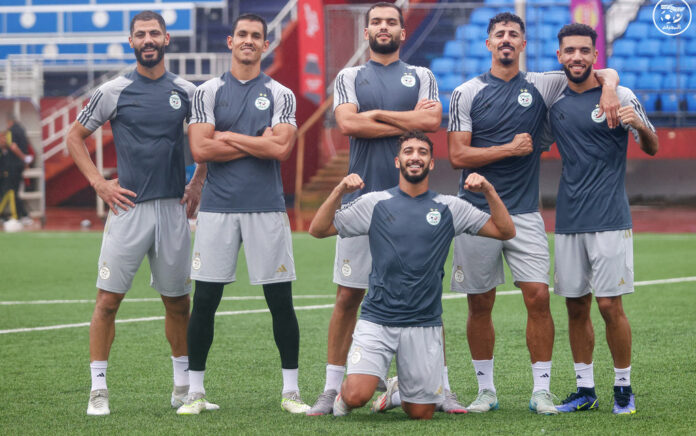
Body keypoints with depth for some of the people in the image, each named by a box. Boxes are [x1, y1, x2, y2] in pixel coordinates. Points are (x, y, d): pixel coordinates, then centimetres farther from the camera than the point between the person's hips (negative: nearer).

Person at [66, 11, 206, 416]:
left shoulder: (187, 91, 7)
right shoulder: (113, 92, 0)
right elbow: (75, 137, 9)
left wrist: (198, 182, 11)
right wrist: (99, 183, 0)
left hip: (174, 208, 2)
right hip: (129, 205, -2)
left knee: (178, 301, 8)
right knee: (108, 298, -6)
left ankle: (183, 383, 21)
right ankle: (99, 388, -1)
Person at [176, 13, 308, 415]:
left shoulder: (280, 95, 6)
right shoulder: (209, 92, 6)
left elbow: (281, 149, -9)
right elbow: (200, 150, -6)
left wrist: (228, 137, -6)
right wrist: (258, 144, -5)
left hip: (267, 208, 0)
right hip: (218, 207, 0)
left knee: (281, 300, 1)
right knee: (205, 300, 0)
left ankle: (291, 390, 10)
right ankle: (196, 390, 10)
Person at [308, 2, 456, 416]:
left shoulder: (422, 77, 11)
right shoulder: (349, 78, 11)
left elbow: (432, 120, -8)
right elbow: (348, 123, -8)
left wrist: (375, 115, -5)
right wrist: (408, 122, -6)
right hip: (363, 197, 0)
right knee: (349, 296, 1)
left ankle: (441, 386, 5)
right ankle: (333, 388, 7)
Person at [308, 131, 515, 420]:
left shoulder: (449, 208, 6)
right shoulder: (375, 203, 3)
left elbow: (505, 231, 4)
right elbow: (318, 230, 0)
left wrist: (489, 191, -11)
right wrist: (339, 191, -15)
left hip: (424, 324, 2)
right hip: (377, 319, -2)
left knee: (421, 414, 3)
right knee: (357, 396, -21)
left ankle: (400, 390, 36)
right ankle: (343, 395, 15)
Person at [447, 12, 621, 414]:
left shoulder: (541, 86, 6)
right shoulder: (467, 93, 2)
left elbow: (606, 73, 13)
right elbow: (458, 155, -3)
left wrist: (609, 90, -9)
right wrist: (509, 148, -10)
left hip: (525, 212, 1)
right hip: (478, 211, -1)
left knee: (538, 296, -8)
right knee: (480, 304, 3)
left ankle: (542, 390, -1)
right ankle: (486, 389, 15)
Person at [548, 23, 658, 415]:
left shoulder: (619, 96, -2)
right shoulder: (554, 100, 10)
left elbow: (652, 149, 1)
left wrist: (640, 125, -19)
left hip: (609, 218, -4)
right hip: (568, 220, 4)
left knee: (610, 305, -6)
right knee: (576, 307, 6)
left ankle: (624, 389, 6)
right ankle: (585, 390, 15)